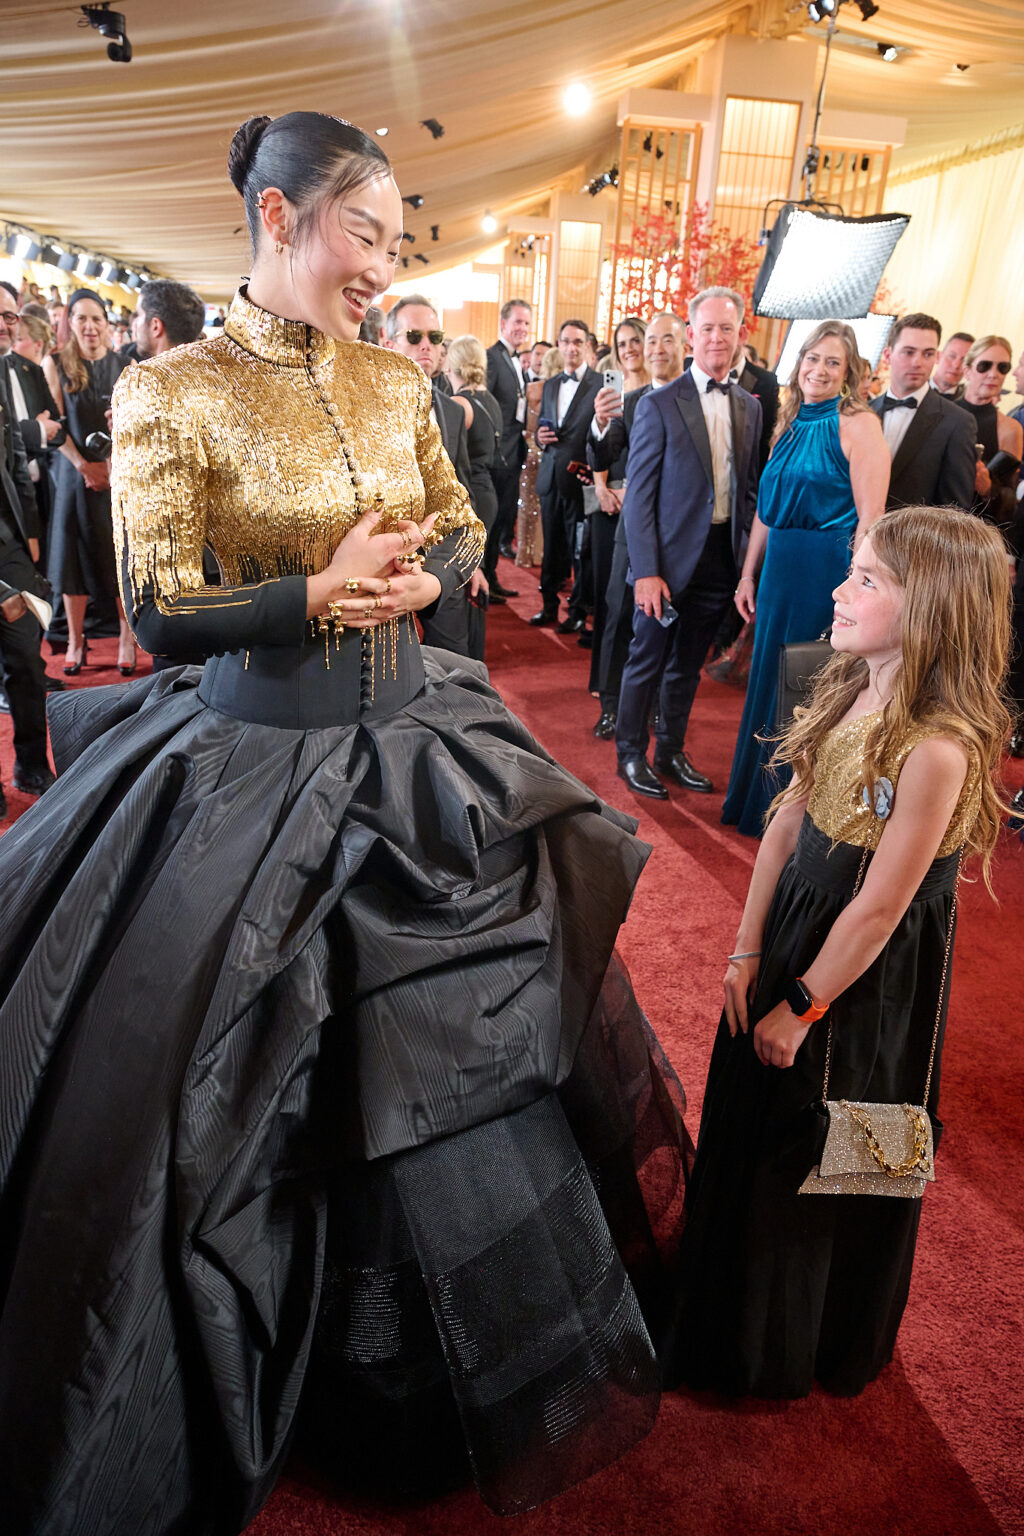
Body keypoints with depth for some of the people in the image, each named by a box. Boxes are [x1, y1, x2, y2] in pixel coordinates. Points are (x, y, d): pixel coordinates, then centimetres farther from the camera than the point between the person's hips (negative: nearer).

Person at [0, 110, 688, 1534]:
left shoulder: (399, 381, 6)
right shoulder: (170, 391, -8)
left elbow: (464, 527, 11)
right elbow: (159, 604, -10)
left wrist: (418, 571, -10)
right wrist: (319, 590, -20)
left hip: (411, 748, 5)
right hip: (255, 763, -4)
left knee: (447, 1051, 17)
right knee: (251, 1085, 10)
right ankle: (254, 1378, 41)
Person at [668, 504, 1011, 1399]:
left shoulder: (938, 748, -29)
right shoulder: (848, 691, -4)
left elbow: (879, 907, -23)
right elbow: (788, 823, -1)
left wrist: (803, 1007, -12)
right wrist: (748, 952, 1)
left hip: (867, 978, -7)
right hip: (793, 932, 7)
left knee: (820, 1157, 14)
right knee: (752, 1129, 24)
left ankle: (795, 1350, 45)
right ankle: (733, 1308, 53)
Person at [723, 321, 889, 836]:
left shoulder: (857, 424, -9)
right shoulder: (790, 424, 12)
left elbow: (870, 518, -15)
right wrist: (748, 575, 12)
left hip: (827, 570, -7)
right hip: (779, 566, 7)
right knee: (768, 681, 16)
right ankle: (756, 797, 33)